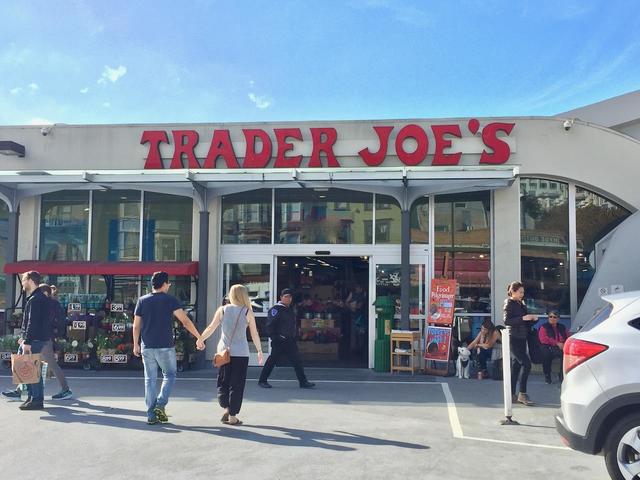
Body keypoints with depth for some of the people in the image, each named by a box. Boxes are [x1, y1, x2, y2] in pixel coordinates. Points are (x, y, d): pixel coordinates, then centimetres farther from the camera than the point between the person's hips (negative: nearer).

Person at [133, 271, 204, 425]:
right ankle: (160, 405, -3)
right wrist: (199, 337, -4)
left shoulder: (142, 301, 4)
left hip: (147, 347, 3)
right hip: (166, 346, -3)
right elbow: (185, 321, -11)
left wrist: (136, 344, 16)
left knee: (150, 379, 9)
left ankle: (151, 415, 10)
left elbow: (136, 325, 6)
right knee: (169, 375, 14)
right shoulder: (170, 300, -5)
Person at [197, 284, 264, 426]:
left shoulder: (222, 310, 2)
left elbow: (211, 328, 7)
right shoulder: (247, 312, -2)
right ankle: (233, 416, 7)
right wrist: (259, 351, 10)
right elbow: (254, 334, 0)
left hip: (223, 351, 2)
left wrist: (200, 340, 23)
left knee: (223, 382, 16)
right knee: (237, 384, 4)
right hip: (241, 353, -1)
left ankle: (226, 407, 5)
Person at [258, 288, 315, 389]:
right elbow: (270, 325, -14)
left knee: (297, 361, 4)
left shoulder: (290, 309, 16)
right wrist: (274, 338, -18)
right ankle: (262, 380, 13)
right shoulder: (276, 309, -10)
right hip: (279, 341, -8)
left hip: (290, 341, 8)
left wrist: (293, 337, 18)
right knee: (272, 360, 0)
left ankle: (303, 382, 7)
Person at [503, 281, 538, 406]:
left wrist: (533, 319, 3)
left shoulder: (521, 304, 18)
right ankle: (522, 394, -9)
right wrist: (523, 318, -24)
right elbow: (507, 321, -18)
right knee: (526, 363, -15)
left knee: (516, 366, 9)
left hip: (521, 339, 8)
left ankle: (512, 395, 14)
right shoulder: (509, 304, -6)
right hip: (513, 338, -8)